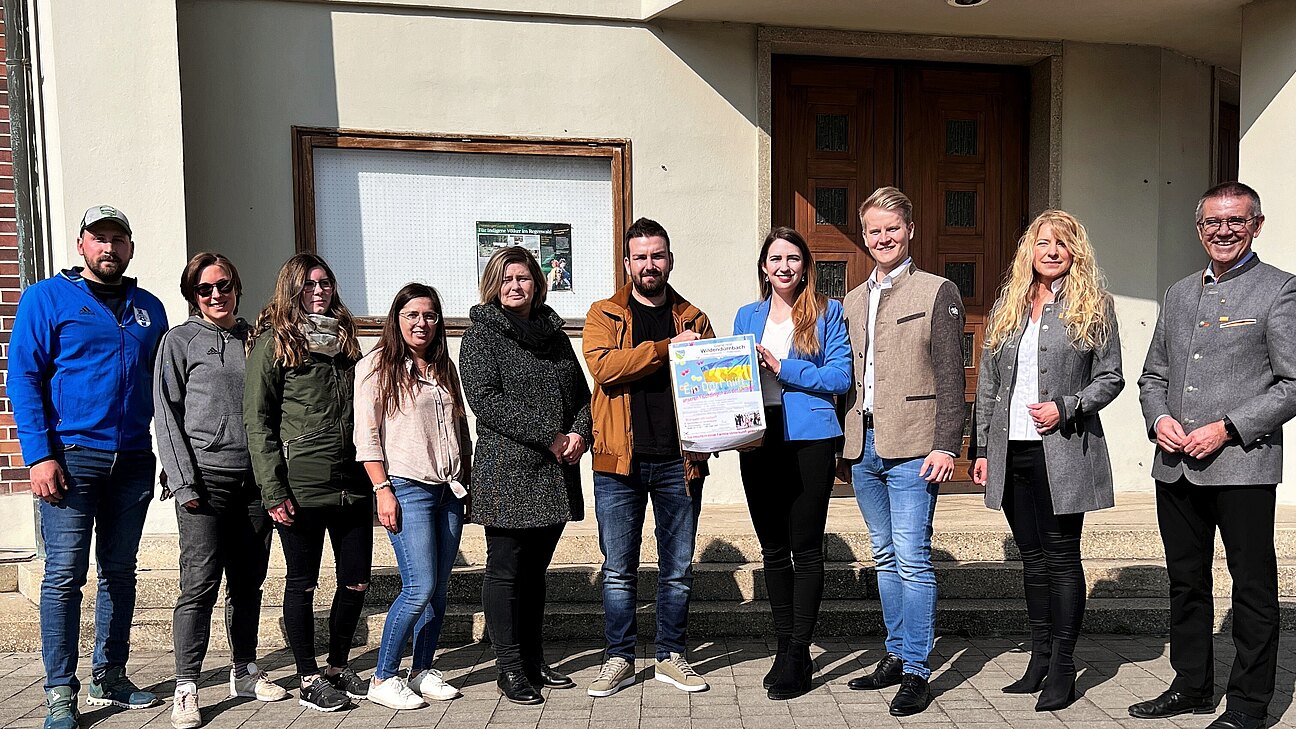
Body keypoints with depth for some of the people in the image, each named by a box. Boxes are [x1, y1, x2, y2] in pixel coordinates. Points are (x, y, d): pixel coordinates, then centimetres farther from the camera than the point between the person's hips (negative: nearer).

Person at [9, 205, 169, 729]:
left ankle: (110, 678, 23)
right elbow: (23, 377, -4)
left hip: (133, 462, 4)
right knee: (65, 574, -4)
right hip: (71, 457, -4)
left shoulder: (149, 308, 13)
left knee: (119, 572, 11)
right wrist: (39, 455, -13)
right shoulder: (46, 298, 1)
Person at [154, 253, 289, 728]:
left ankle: (245, 672, 23)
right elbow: (167, 416, -1)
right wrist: (184, 484, -9)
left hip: (254, 480, 4)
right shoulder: (180, 341, 4)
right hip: (206, 480, -4)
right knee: (200, 585, -6)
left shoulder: (254, 339, 14)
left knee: (248, 582, 10)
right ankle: (186, 689, 3)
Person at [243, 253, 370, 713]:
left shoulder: (345, 339, 15)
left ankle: (339, 666, 29)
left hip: (352, 485, 6)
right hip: (302, 487, -5)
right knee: (303, 583, 8)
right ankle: (309, 680, 22)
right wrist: (273, 491, -13)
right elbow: (257, 420, -7)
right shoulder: (273, 342, -2)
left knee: (357, 581, 9)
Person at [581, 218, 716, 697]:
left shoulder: (693, 319, 12)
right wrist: (667, 348, -15)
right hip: (620, 460, -2)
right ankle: (619, 659, 21)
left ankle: (672, 657, 25)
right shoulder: (604, 315, 5)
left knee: (678, 569, 10)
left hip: (679, 461, 2)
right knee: (618, 569, 7)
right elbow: (604, 367, -13)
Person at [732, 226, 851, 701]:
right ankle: (785, 647, 23)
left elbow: (840, 377, -7)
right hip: (758, 443, 4)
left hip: (809, 441, -4)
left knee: (805, 548, 0)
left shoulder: (828, 313, 2)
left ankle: (799, 652, 10)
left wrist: (782, 368, -13)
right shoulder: (747, 317, 14)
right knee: (773, 549, 10)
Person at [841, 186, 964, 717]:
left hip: (911, 449, -6)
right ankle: (896, 657, 25)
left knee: (912, 560, -4)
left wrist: (945, 445, -13)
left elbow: (950, 378, -6)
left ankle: (916, 672, 6)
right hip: (862, 448, 6)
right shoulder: (852, 301, 16)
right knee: (884, 558, 14)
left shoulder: (937, 292, -1)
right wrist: (843, 444, 14)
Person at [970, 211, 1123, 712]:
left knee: (1062, 557, 1)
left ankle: (1063, 668, 12)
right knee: (1032, 557, 11)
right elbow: (987, 384, 12)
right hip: (1012, 452, 4)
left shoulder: (1094, 305, 2)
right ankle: (1039, 658, 21)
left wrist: (1066, 407, -15)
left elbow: (1110, 377, 2)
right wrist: (982, 449, 9)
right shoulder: (1007, 306, 12)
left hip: (1063, 453, -4)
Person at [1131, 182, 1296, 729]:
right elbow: (1153, 374, 18)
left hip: (1243, 466, -6)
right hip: (1175, 468, 6)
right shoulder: (1180, 293, 15)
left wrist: (1227, 429, -16)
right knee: (1186, 582, 15)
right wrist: (1159, 418, -1)